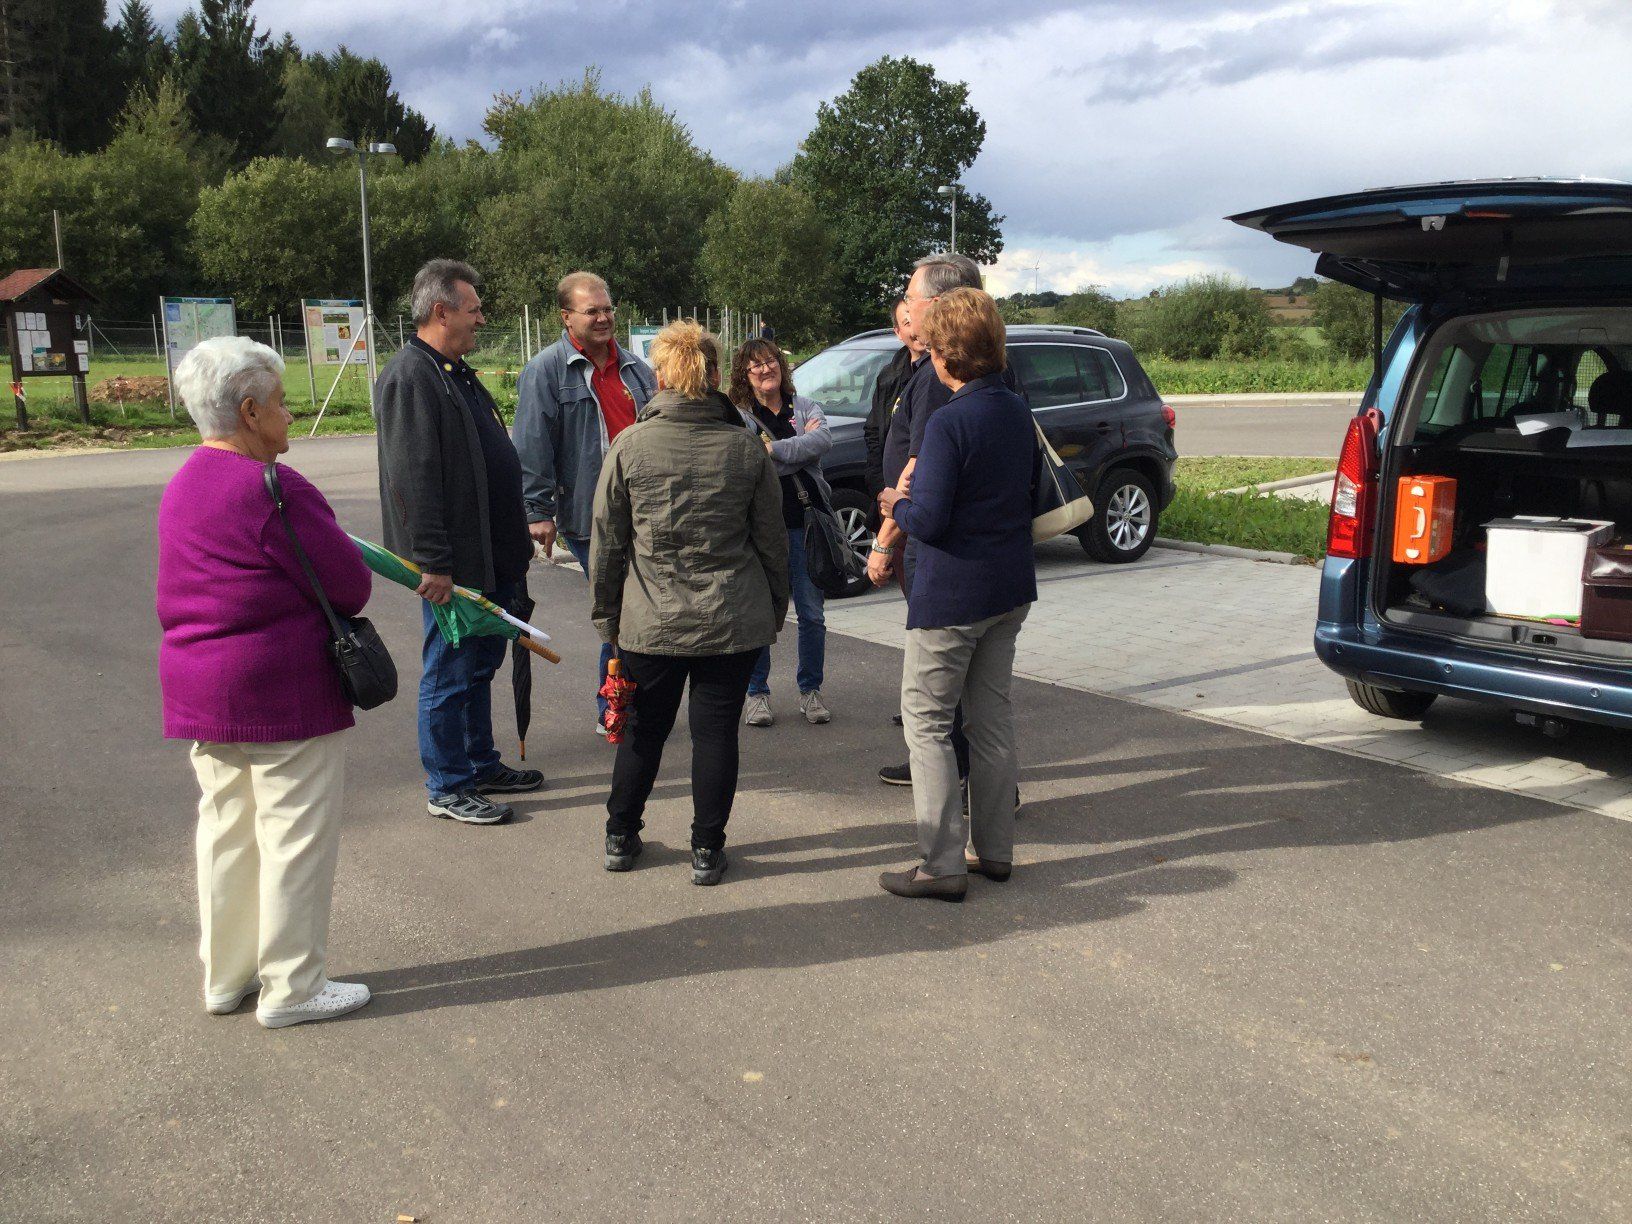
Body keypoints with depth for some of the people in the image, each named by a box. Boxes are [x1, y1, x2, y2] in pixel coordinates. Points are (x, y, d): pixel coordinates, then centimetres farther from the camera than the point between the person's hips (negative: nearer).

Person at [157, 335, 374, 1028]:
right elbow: (351, 587, -15)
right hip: (284, 692, -9)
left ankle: (226, 977, 29)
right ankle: (292, 988, 11)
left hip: (197, 687, 9)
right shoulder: (273, 489, -19)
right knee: (295, 839, 2)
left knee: (225, 832, 17)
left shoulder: (180, 489, 10)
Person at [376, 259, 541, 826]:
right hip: (455, 565, -10)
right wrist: (433, 563, -25)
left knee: (480, 663, 19)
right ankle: (447, 787, 12)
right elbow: (412, 480, -23)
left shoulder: (457, 373, 16)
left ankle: (480, 765, 32)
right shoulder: (409, 376, -16)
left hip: (492, 558, 10)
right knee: (450, 673, 0)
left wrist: (516, 543, 22)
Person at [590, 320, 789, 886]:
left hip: (650, 624, 0)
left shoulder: (629, 446, -6)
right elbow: (772, 543, 3)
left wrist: (607, 616, 11)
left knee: (643, 731, 16)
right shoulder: (747, 449, -4)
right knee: (716, 732, 8)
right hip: (732, 624, 0)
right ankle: (707, 850, 15)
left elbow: (605, 542, -1)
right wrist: (774, 612, 15)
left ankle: (621, 838, 29)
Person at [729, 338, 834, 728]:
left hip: (804, 524, 3)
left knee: (812, 614, 6)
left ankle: (810, 690, 20)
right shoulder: (738, 416, 1)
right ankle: (757, 693, 17)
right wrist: (802, 443, -8)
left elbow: (824, 440, -11)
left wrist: (774, 449, -15)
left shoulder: (805, 407, 10)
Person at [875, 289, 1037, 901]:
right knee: (993, 715, 16)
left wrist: (897, 505, -2)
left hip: (953, 594, -8)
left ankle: (943, 864, 2)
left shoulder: (950, 423, -21)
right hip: (1011, 589, 8)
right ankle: (994, 850, 24)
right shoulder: (1017, 410, 5)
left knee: (926, 720, 2)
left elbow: (929, 521, -24)